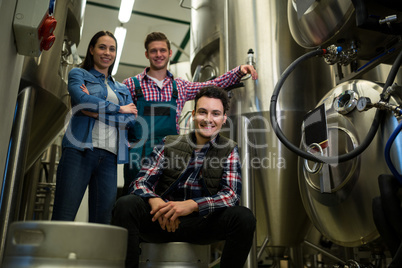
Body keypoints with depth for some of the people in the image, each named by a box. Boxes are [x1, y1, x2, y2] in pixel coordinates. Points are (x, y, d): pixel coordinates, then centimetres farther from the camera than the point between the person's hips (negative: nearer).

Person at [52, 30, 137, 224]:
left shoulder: (122, 89, 24)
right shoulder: (78, 74, 14)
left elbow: (131, 120, 7)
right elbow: (82, 98, -9)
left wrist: (97, 111, -5)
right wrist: (119, 109, 0)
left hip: (110, 156, 4)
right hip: (80, 150, -4)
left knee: (102, 221, 1)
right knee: (63, 218, -9)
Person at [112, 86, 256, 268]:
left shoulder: (229, 151, 4)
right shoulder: (169, 144, 5)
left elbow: (231, 194, -9)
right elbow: (141, 182, -2)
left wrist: (192, 205, -28)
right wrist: (155, 201, -28)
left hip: (201, 223, 0)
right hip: (162, 221, 0)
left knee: (244, 217, -26)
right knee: (126, 204, -27)